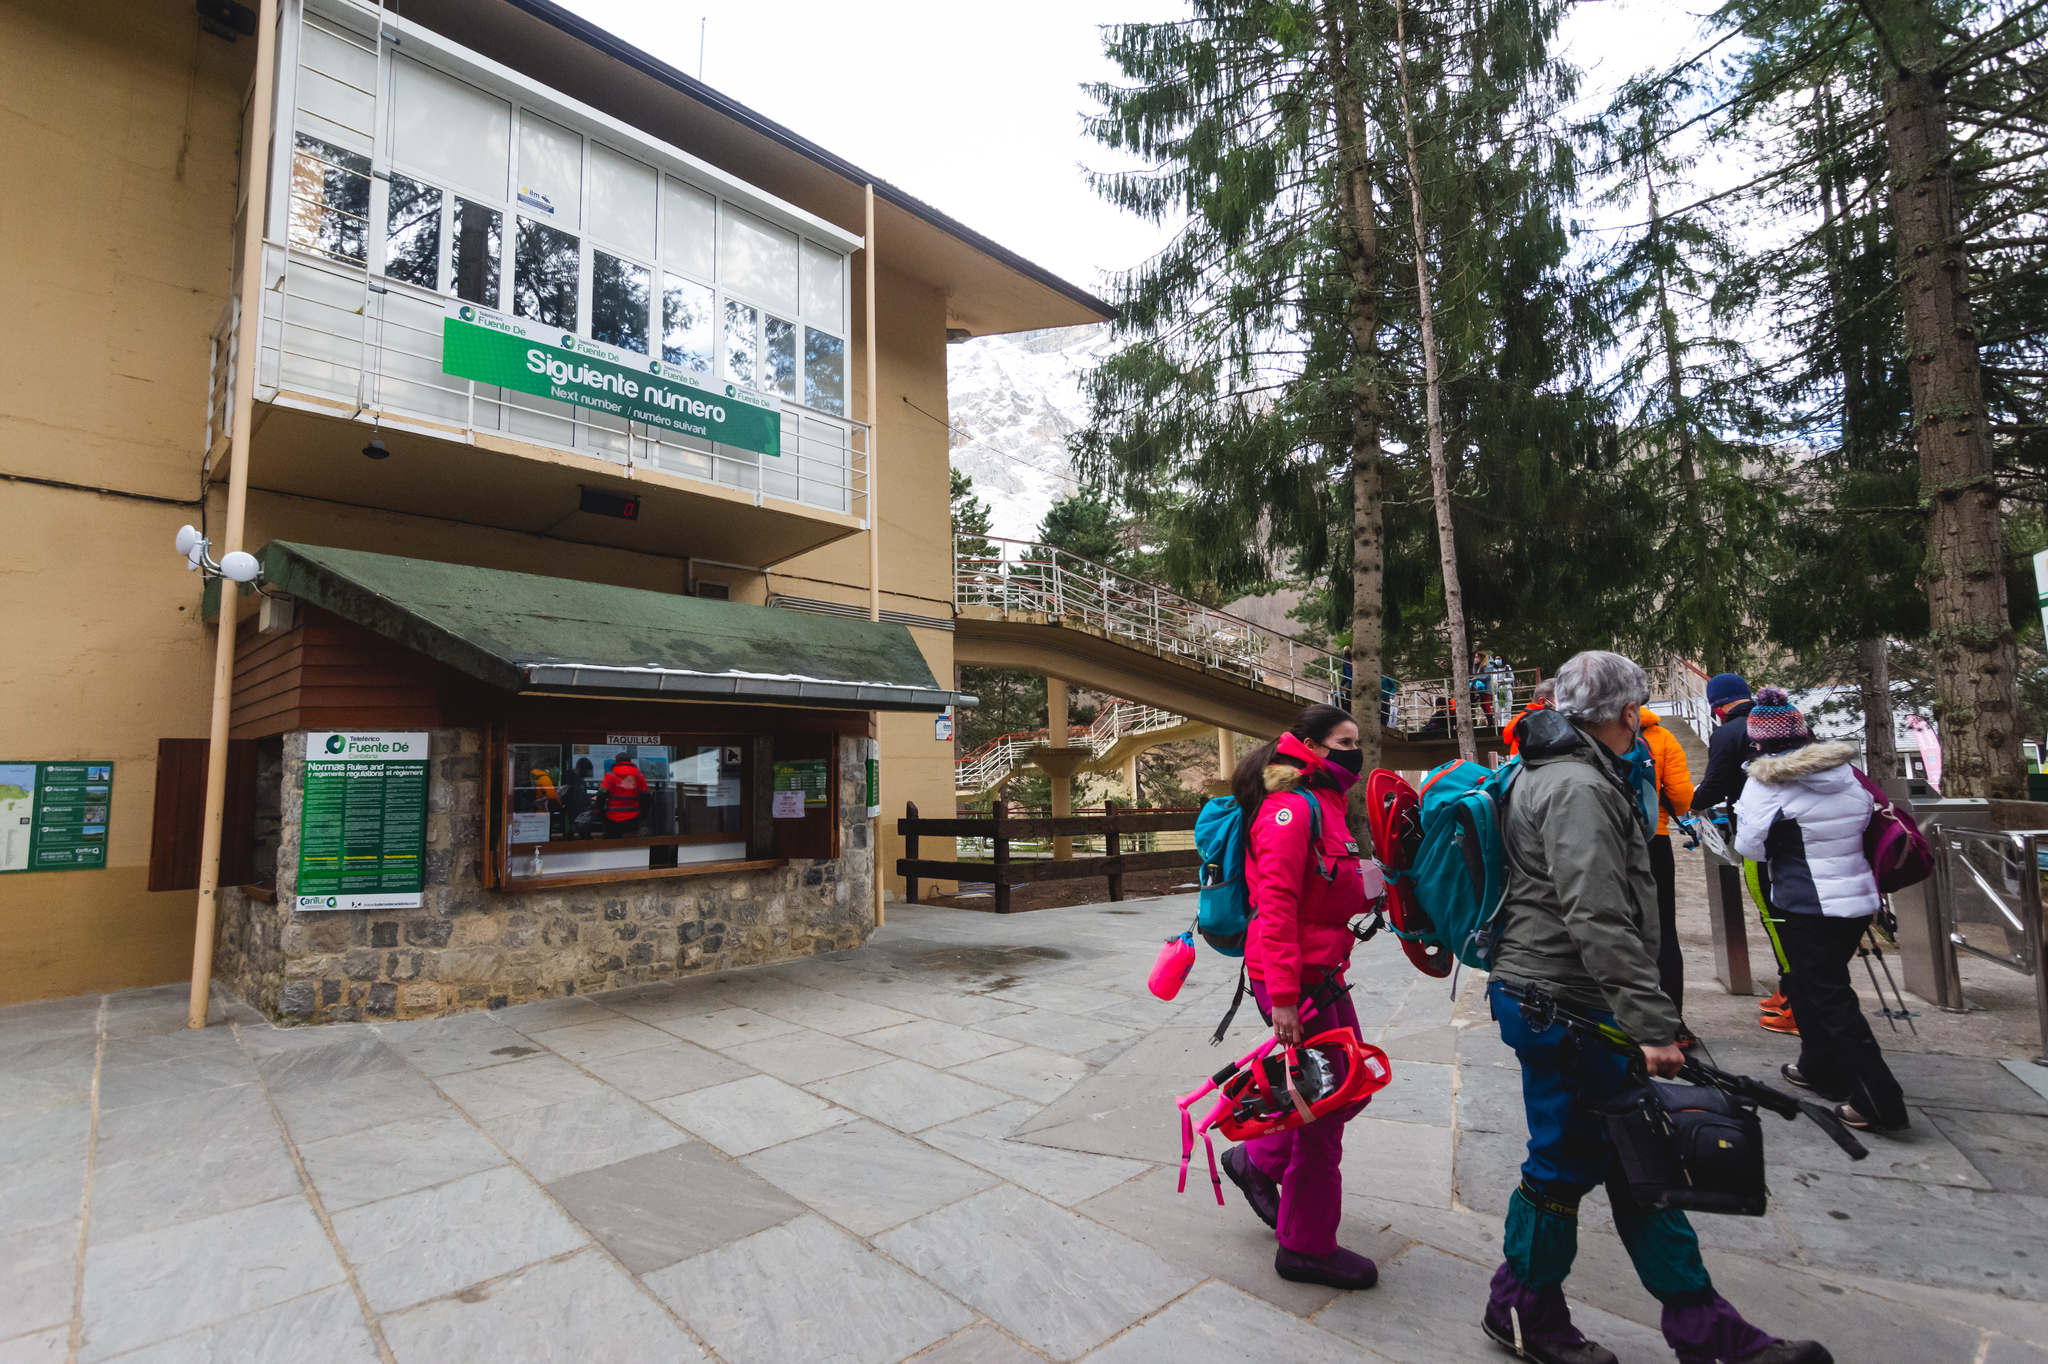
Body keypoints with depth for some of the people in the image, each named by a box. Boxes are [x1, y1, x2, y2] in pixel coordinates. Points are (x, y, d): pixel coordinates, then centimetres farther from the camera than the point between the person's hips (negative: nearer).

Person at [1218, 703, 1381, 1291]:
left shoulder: (1323, 804, 15)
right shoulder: (1290, 807, -18)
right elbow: (1277, 904, -25)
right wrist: (1283, 997, -28)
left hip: (1322, 973, 10)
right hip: (1297, 978, -10)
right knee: (1324, 1105, 2)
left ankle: (1256, 1162, 35)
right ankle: (1307, 1248, 21)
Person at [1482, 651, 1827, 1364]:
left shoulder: (1562, 773, 16)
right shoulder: (1578, 787, -20)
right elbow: (1599, 921, -27)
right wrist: (1652, 1025, -25)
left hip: (1563, 1000, 11)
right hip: (1560, 1008, -10)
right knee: (1565, 1164, 4)